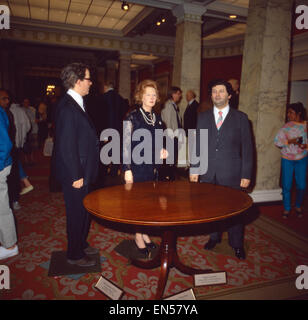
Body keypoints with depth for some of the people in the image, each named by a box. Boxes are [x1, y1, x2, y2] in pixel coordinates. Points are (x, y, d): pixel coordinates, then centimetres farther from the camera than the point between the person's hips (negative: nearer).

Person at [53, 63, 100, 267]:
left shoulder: (78, 104, 10)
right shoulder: (67, 107, -21)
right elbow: (66, 146, -23)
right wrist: (76, 176, -19)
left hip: (84, 172, 9)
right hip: (75, 174, -9)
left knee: (85, 211, 22)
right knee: (77, 214, 6)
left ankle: (81, 244, 41)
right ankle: (75, 255, 26)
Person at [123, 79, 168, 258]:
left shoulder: (157, 118, 9)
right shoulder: (133, 117, -8)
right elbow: (126, 145, -10)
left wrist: (161, 152, -1)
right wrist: (127, 169, -14)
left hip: (152, 166, 6)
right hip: (136, 165, -6)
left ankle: (144, 233, 30)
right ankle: (138, 238, 20)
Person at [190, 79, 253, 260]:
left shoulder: (240, 118, 2)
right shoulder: (203, 117, 9)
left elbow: (247, 148, 0)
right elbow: (198, 145, 10)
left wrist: (246, 175, -4)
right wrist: (195, 169, 4)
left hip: (231, 174, -2)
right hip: (208, 173, 2)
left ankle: (237, 244, 26)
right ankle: (214, 237, 33)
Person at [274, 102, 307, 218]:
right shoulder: (286, 126, -4)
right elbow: (277, 141, -8)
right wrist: (290, 141, -21)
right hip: (287, 159, -1)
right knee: (286, 185, 3)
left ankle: (298, 206, 31)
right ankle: (286, 209, 21)